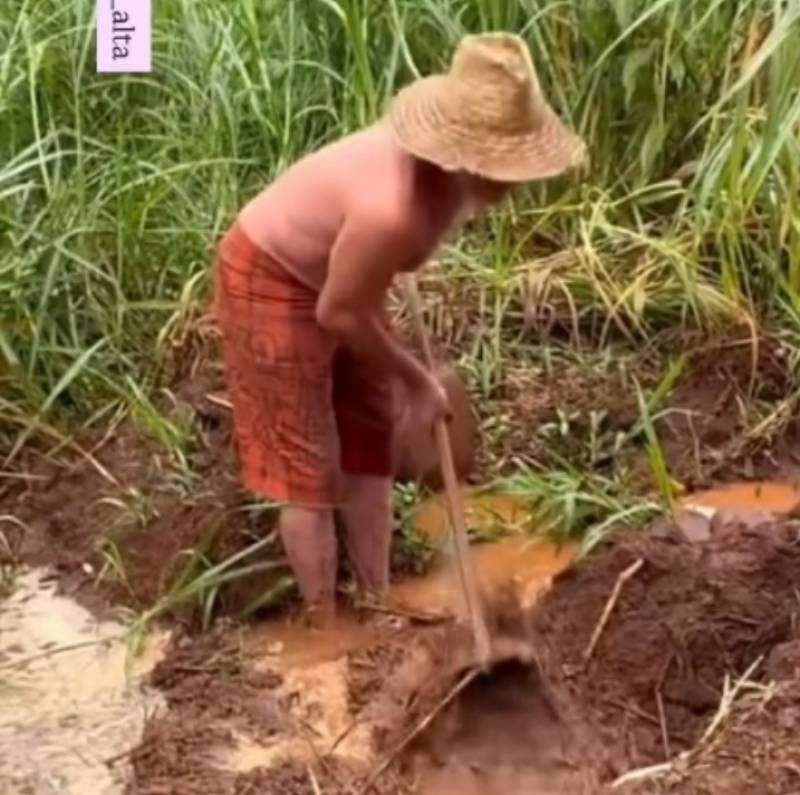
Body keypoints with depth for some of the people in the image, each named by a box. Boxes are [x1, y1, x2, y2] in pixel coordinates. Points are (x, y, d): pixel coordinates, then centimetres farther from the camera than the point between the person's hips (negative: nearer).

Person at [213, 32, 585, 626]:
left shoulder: (457, 172, -15)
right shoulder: (392, 210, -40)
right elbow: (337, 313, -24)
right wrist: (417, 381, -12)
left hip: (337, 273, 8)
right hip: (272, 280, -8)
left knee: (370, 444, 13)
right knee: (309, 467, -1)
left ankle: (377, 603, 27)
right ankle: (326, 630, 13)